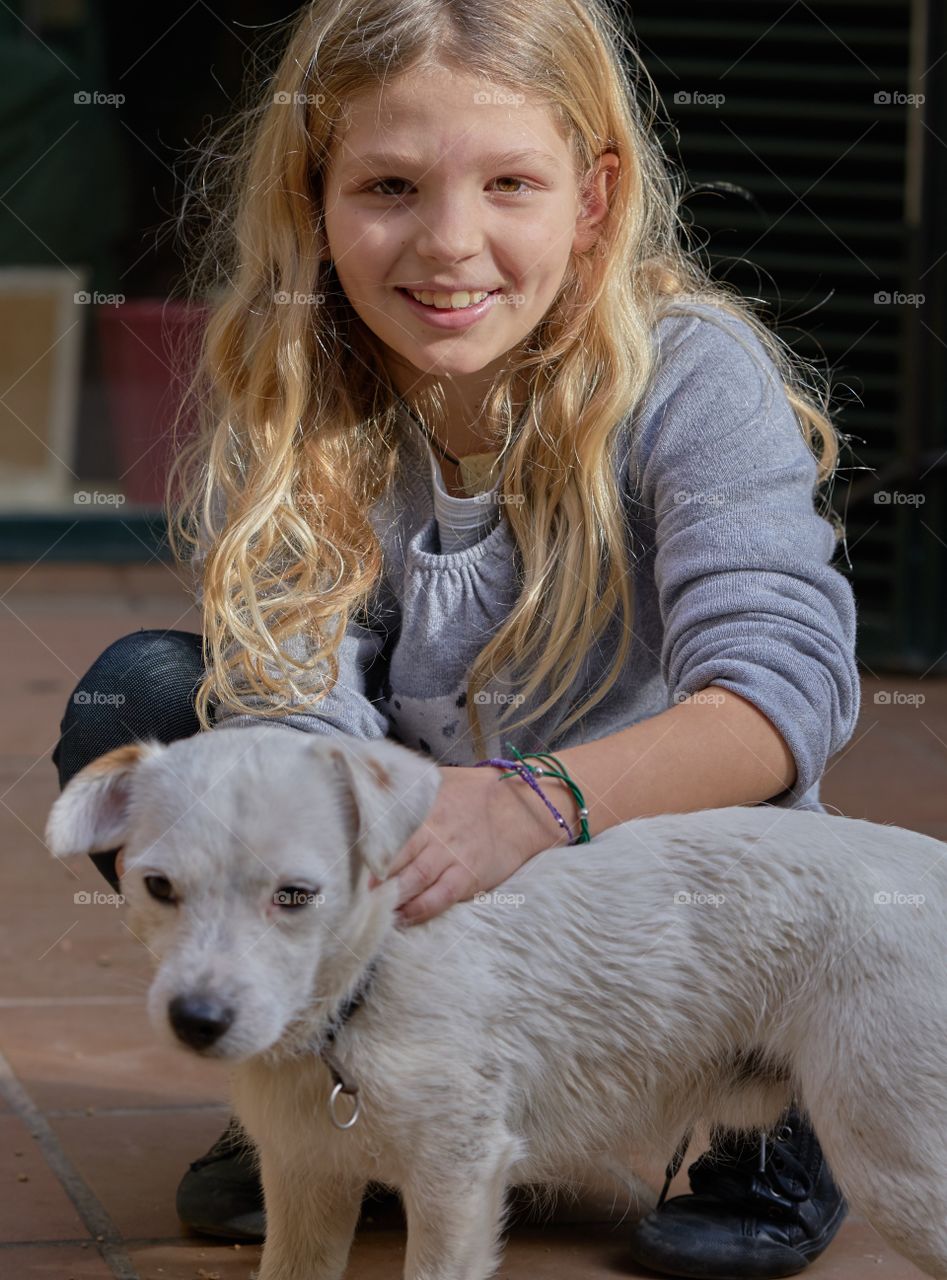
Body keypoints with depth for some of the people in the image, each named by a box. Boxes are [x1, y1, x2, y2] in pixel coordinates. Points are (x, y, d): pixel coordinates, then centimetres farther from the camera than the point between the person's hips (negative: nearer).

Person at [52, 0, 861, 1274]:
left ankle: (768, 1144, -1)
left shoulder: (691, 375, -20)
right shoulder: (287, 415, -11)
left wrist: (537, 803, -51)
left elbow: (786, 687, -34)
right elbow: (291, 710, -23)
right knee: (140, 697, -16)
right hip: (409, 888, 3)